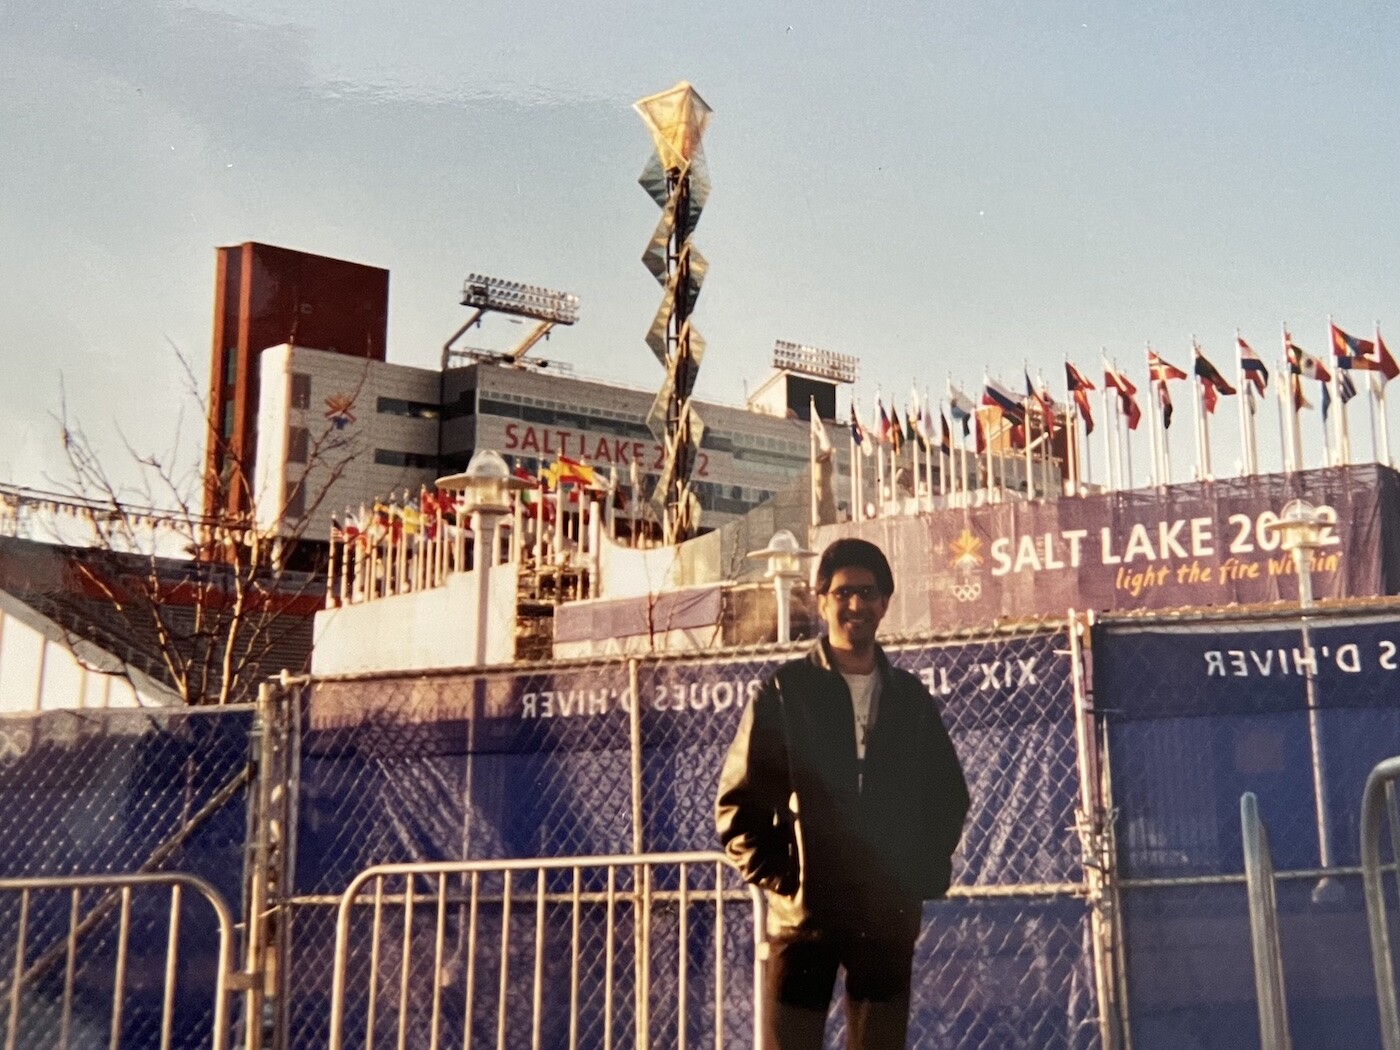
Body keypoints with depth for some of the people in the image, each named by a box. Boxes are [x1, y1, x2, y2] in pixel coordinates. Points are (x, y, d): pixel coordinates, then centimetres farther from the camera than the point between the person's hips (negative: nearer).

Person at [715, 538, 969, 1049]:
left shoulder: (910, 697, 10)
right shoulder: (784, 692, -1)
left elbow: (949, 794, 19)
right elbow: (738, 803, -1)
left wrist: (927, 873, 7)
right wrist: (777, 877, -7)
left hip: (888, 916, 3)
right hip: (802, 915, -3)